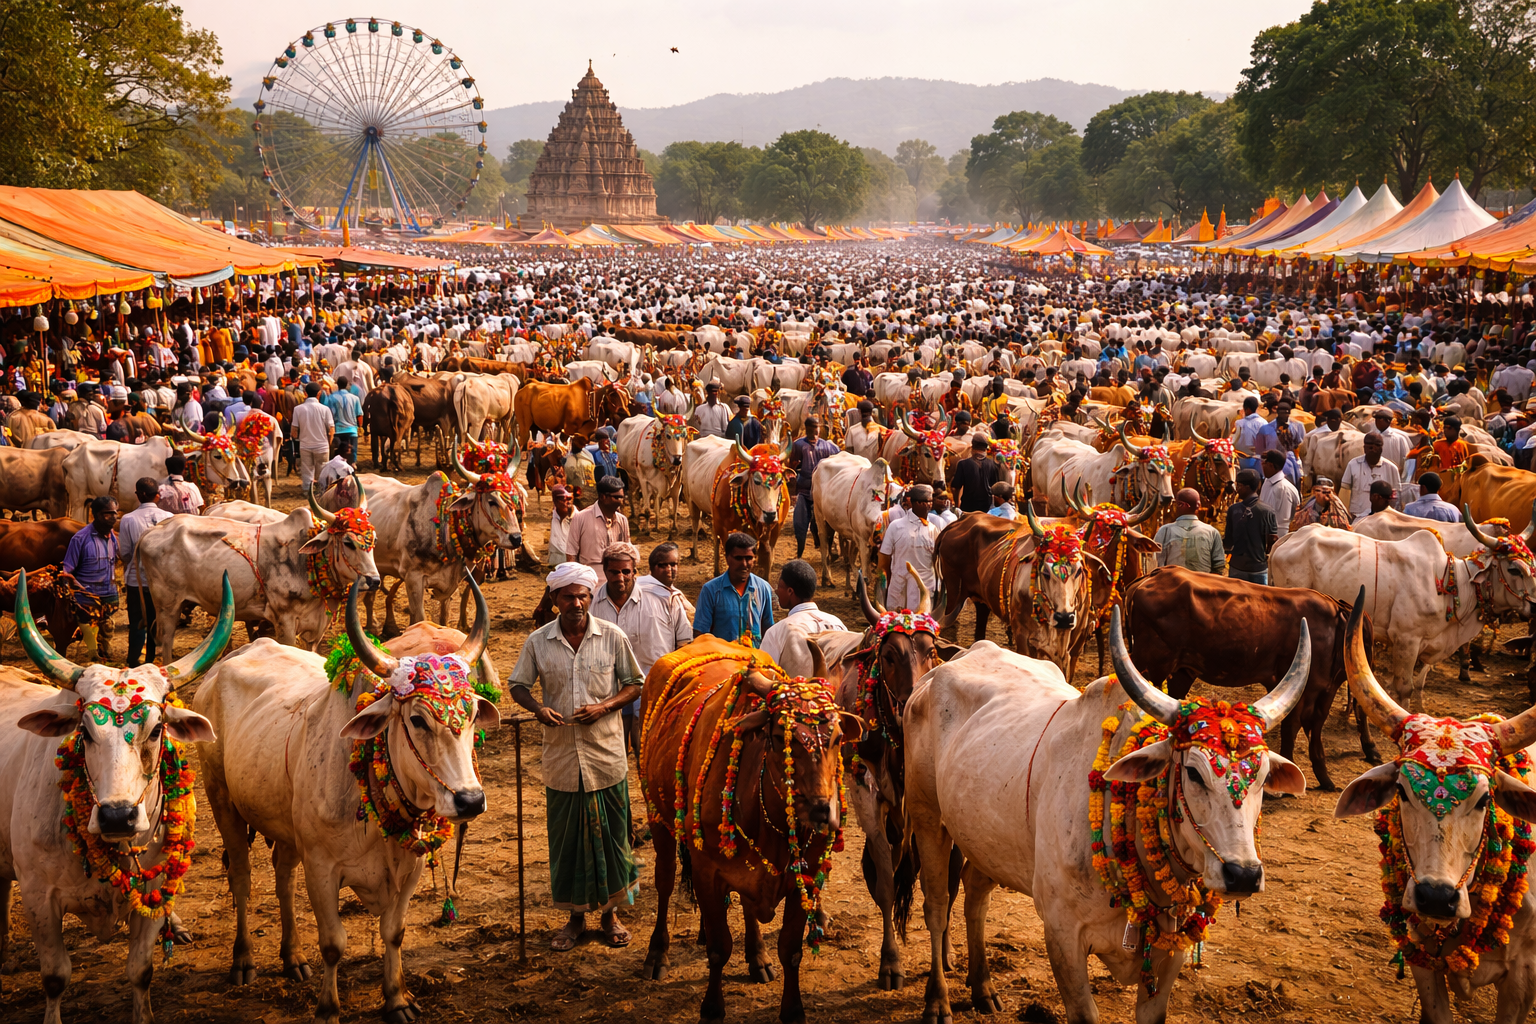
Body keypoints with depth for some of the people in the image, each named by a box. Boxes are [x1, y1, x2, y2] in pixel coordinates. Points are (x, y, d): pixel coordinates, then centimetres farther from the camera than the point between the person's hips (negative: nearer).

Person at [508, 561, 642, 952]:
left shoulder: (613, 637, -4)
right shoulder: (538, 641, -1)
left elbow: (634, 684, 4)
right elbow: (518, 685, 8)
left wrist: (604, 706, -14)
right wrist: (537, 708, -14)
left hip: (606, 754, -1)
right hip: (561, 756, 1)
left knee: (610, 833, 8)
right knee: (566, 835, 8)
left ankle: (610, 911, 24)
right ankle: (576, 916, 23)